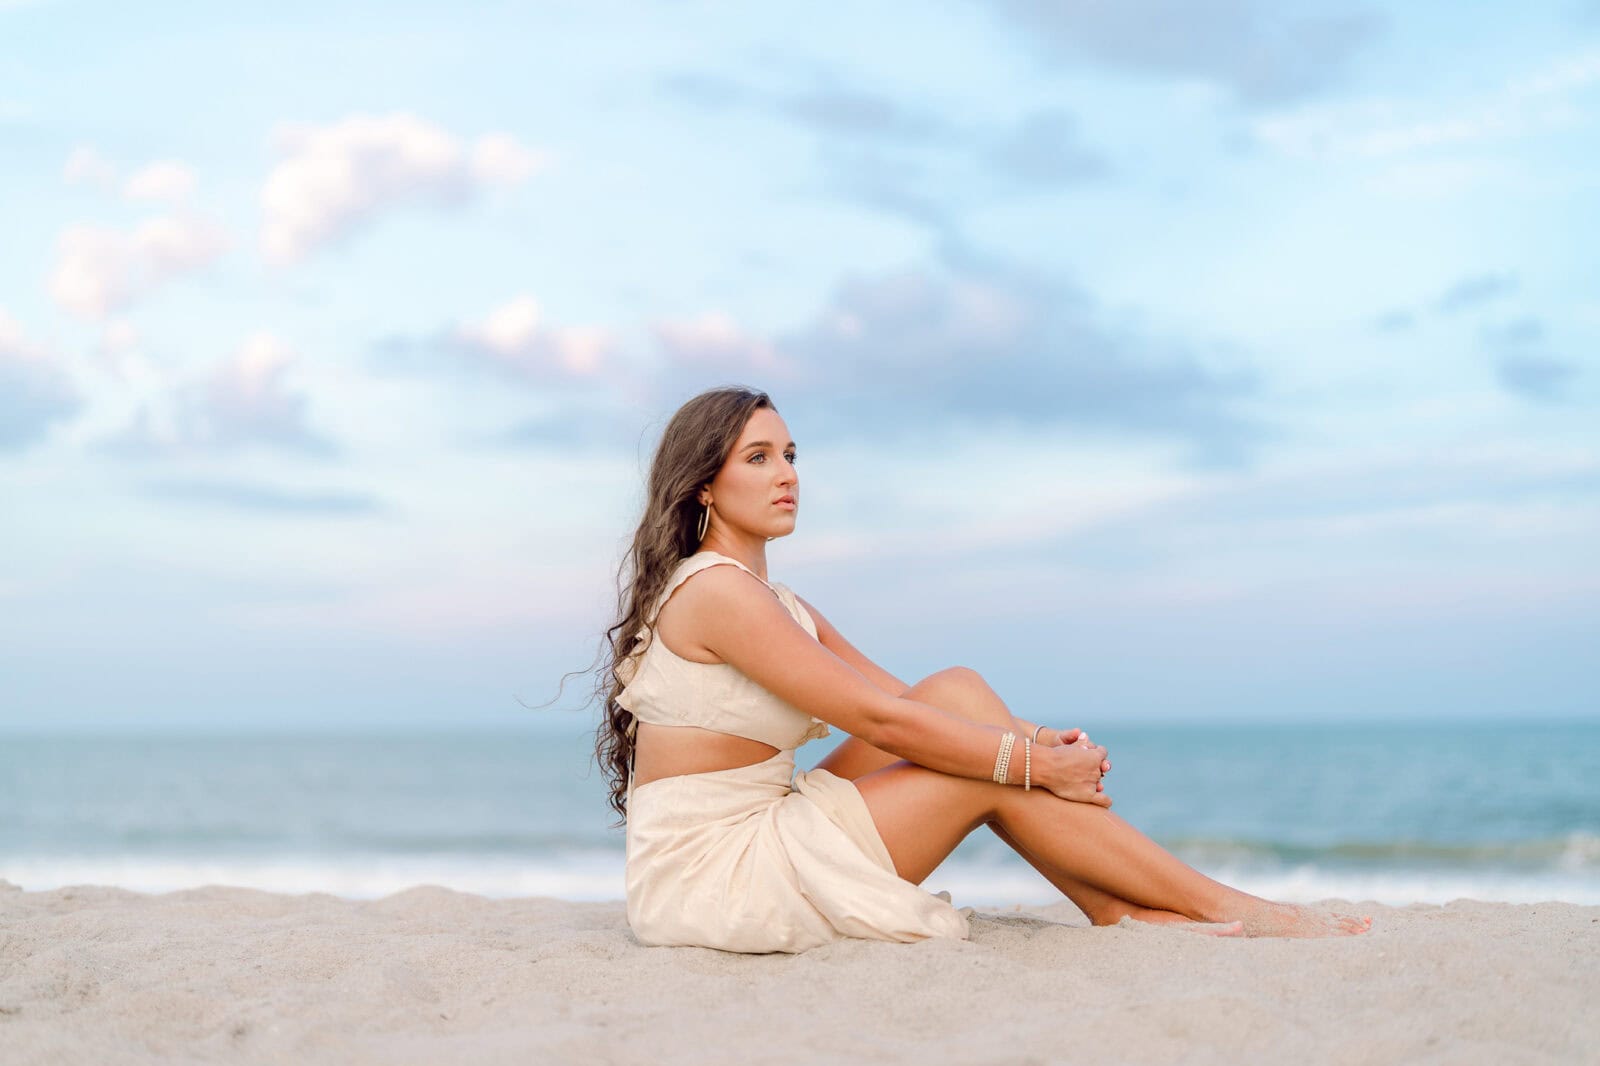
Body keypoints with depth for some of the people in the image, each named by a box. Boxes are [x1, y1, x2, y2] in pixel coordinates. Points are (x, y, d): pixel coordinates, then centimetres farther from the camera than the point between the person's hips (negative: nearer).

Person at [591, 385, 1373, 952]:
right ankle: (1221, 907, 1)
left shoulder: (770, 602, 15)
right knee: (991, 775, -9)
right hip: (708, 875, -9)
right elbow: (876, 719, -20)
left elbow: (894, 698, 12)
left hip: (756, 836, 9)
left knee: (956, 694, 0)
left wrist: (1035, 736, -2)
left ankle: (1123, 910, -4)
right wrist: (1037, 763, -14)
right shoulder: (715, 590, -16)